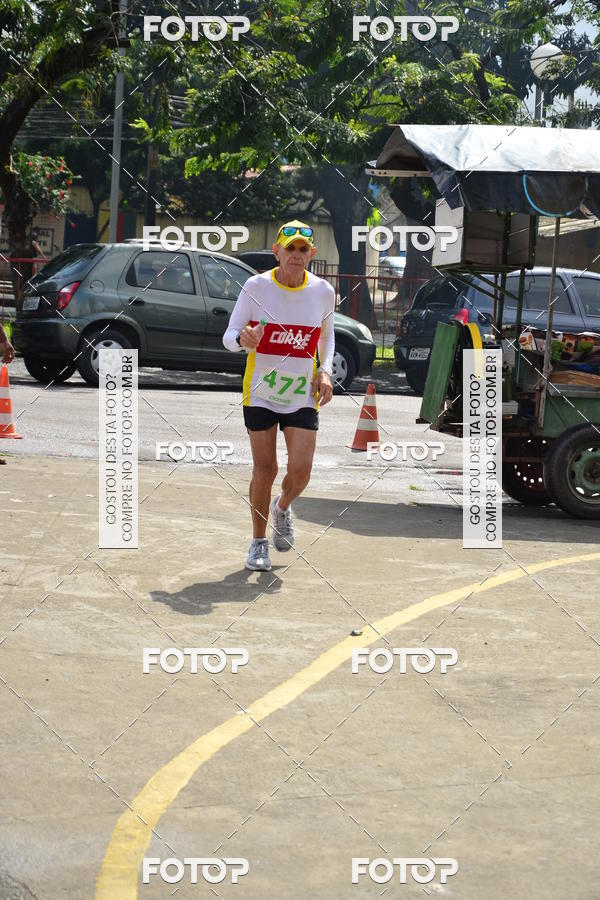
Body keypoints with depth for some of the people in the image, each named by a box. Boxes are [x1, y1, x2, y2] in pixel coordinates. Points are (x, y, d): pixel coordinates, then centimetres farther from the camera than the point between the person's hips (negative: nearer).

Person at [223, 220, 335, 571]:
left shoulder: (323, 292, -1)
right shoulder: (256, 287, -9)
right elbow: (229, 337, -4)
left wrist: (325, 372, 1)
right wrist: (242, 339, -27)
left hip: (303, 395, 2)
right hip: (260, 393, -2)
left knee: (301, 472, -7)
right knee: (265, 469, -1)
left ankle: (282, 509, 29)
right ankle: (259, 541, 18)